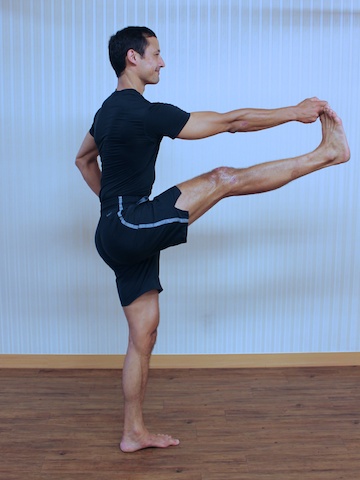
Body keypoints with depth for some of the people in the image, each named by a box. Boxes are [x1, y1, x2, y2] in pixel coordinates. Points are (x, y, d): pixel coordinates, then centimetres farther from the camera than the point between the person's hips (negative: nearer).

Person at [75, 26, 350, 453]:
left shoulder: (110, 110, 17)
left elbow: (83, 158, 33)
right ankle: (327, 152, -1)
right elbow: (230, 121, -12)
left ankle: (133, 433, 24)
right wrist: (295, 112, -4)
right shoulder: (144, 112, -15)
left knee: (144, 333, 12)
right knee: (222, 180, -14)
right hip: (128, 228, -9)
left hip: (120, 235, 10)